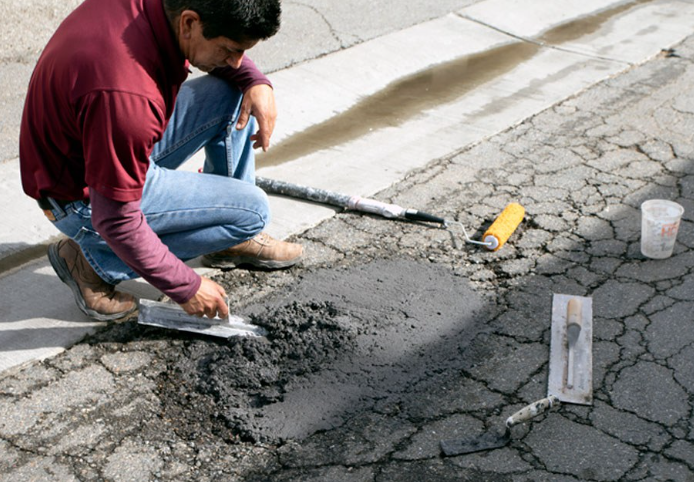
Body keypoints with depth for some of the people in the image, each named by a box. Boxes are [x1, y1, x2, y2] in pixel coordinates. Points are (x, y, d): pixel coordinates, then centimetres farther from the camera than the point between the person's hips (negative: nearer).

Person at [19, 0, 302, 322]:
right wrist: (186, 288, -19)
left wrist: (256, 81, -9)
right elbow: (116, 220, -29)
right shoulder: (127, 96, -39)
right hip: (86, 199, -9)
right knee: (252, 210, -11)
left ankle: (232, 240, 14)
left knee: (234, 93, 1)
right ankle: (97, 261, -3)